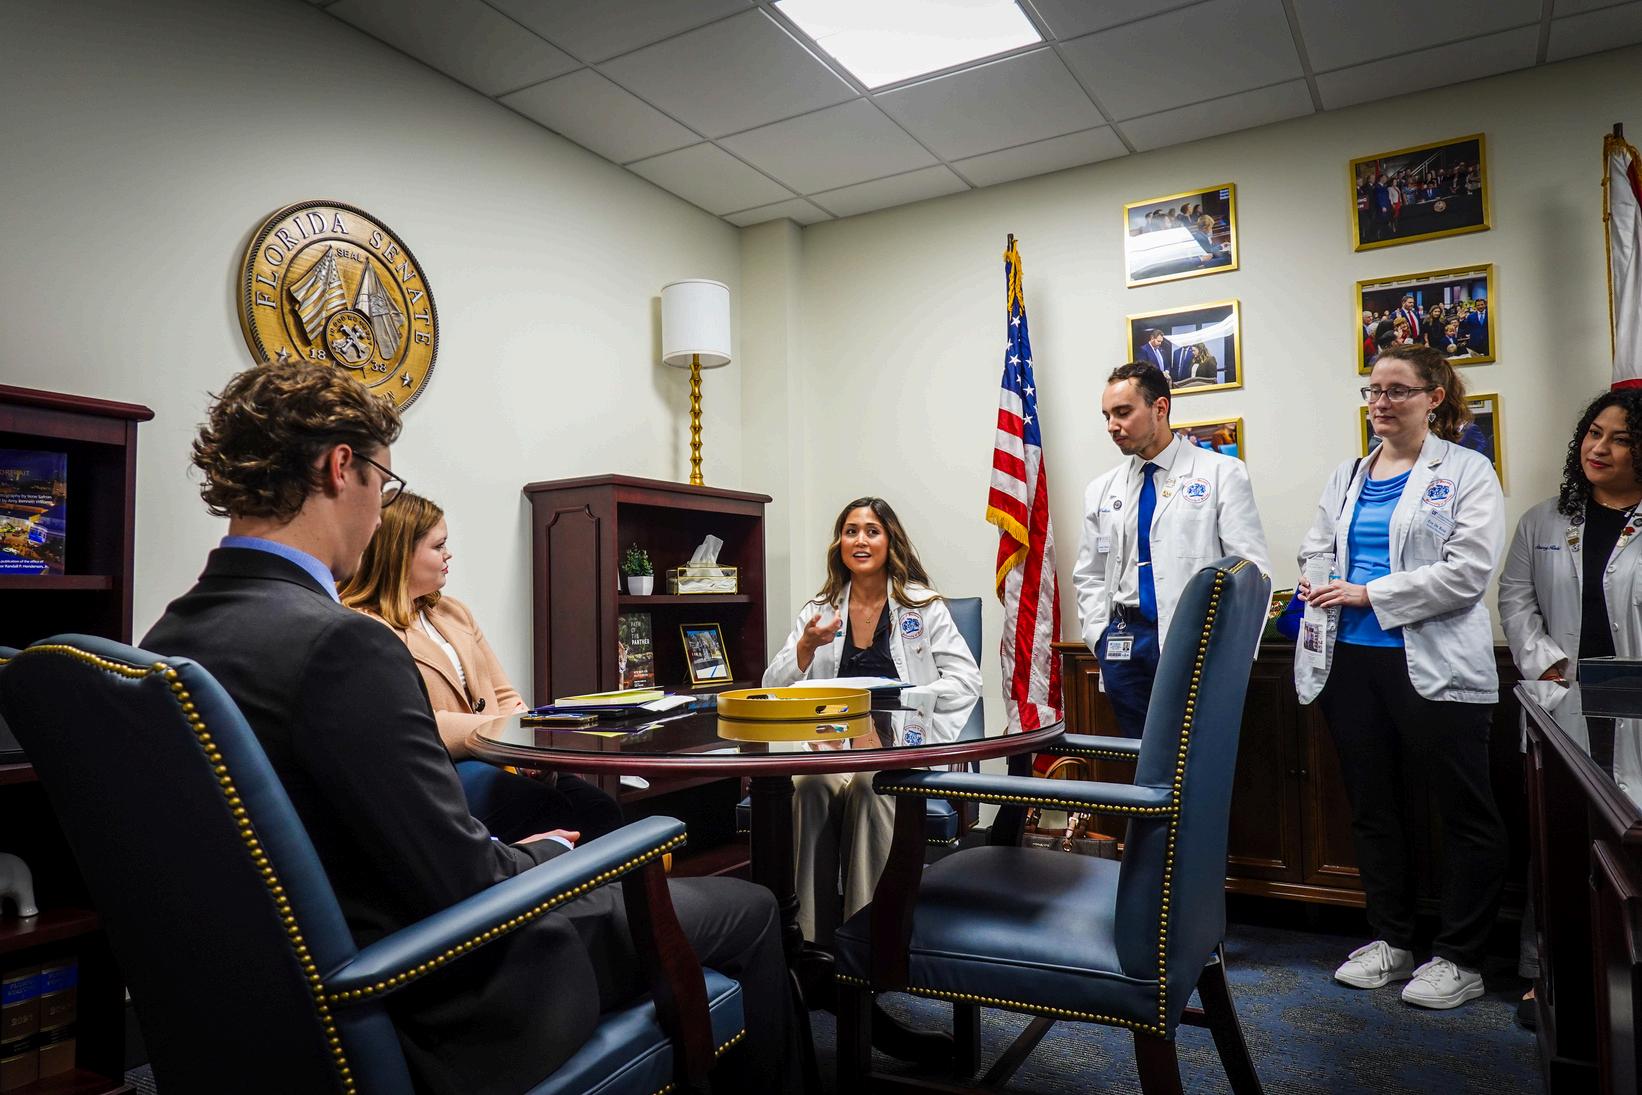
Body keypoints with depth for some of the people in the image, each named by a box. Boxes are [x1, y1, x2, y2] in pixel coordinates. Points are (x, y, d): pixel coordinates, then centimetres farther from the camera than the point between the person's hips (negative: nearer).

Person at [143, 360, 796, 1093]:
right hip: (434, 1013, -8)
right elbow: (464, 885, -26)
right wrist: (551, 857, -5)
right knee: (747, 909, 7)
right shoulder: (340, 644, -29)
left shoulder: (168, 638, -1)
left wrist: (527, 855, 7)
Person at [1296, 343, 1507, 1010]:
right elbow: (1314, 552, 15)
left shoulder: (1466, 473, -2)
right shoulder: (1346, 478, 14)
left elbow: (1468, 570, -13)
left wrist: (1369, 593, -16)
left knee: (1465, 812, 4)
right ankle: (1391, 941, 28)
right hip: (1351, 660, 5)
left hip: (1434, 665, -5)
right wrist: (1322, 585, -7)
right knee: (1372, 806, 13)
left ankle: (1459, 960, 19)